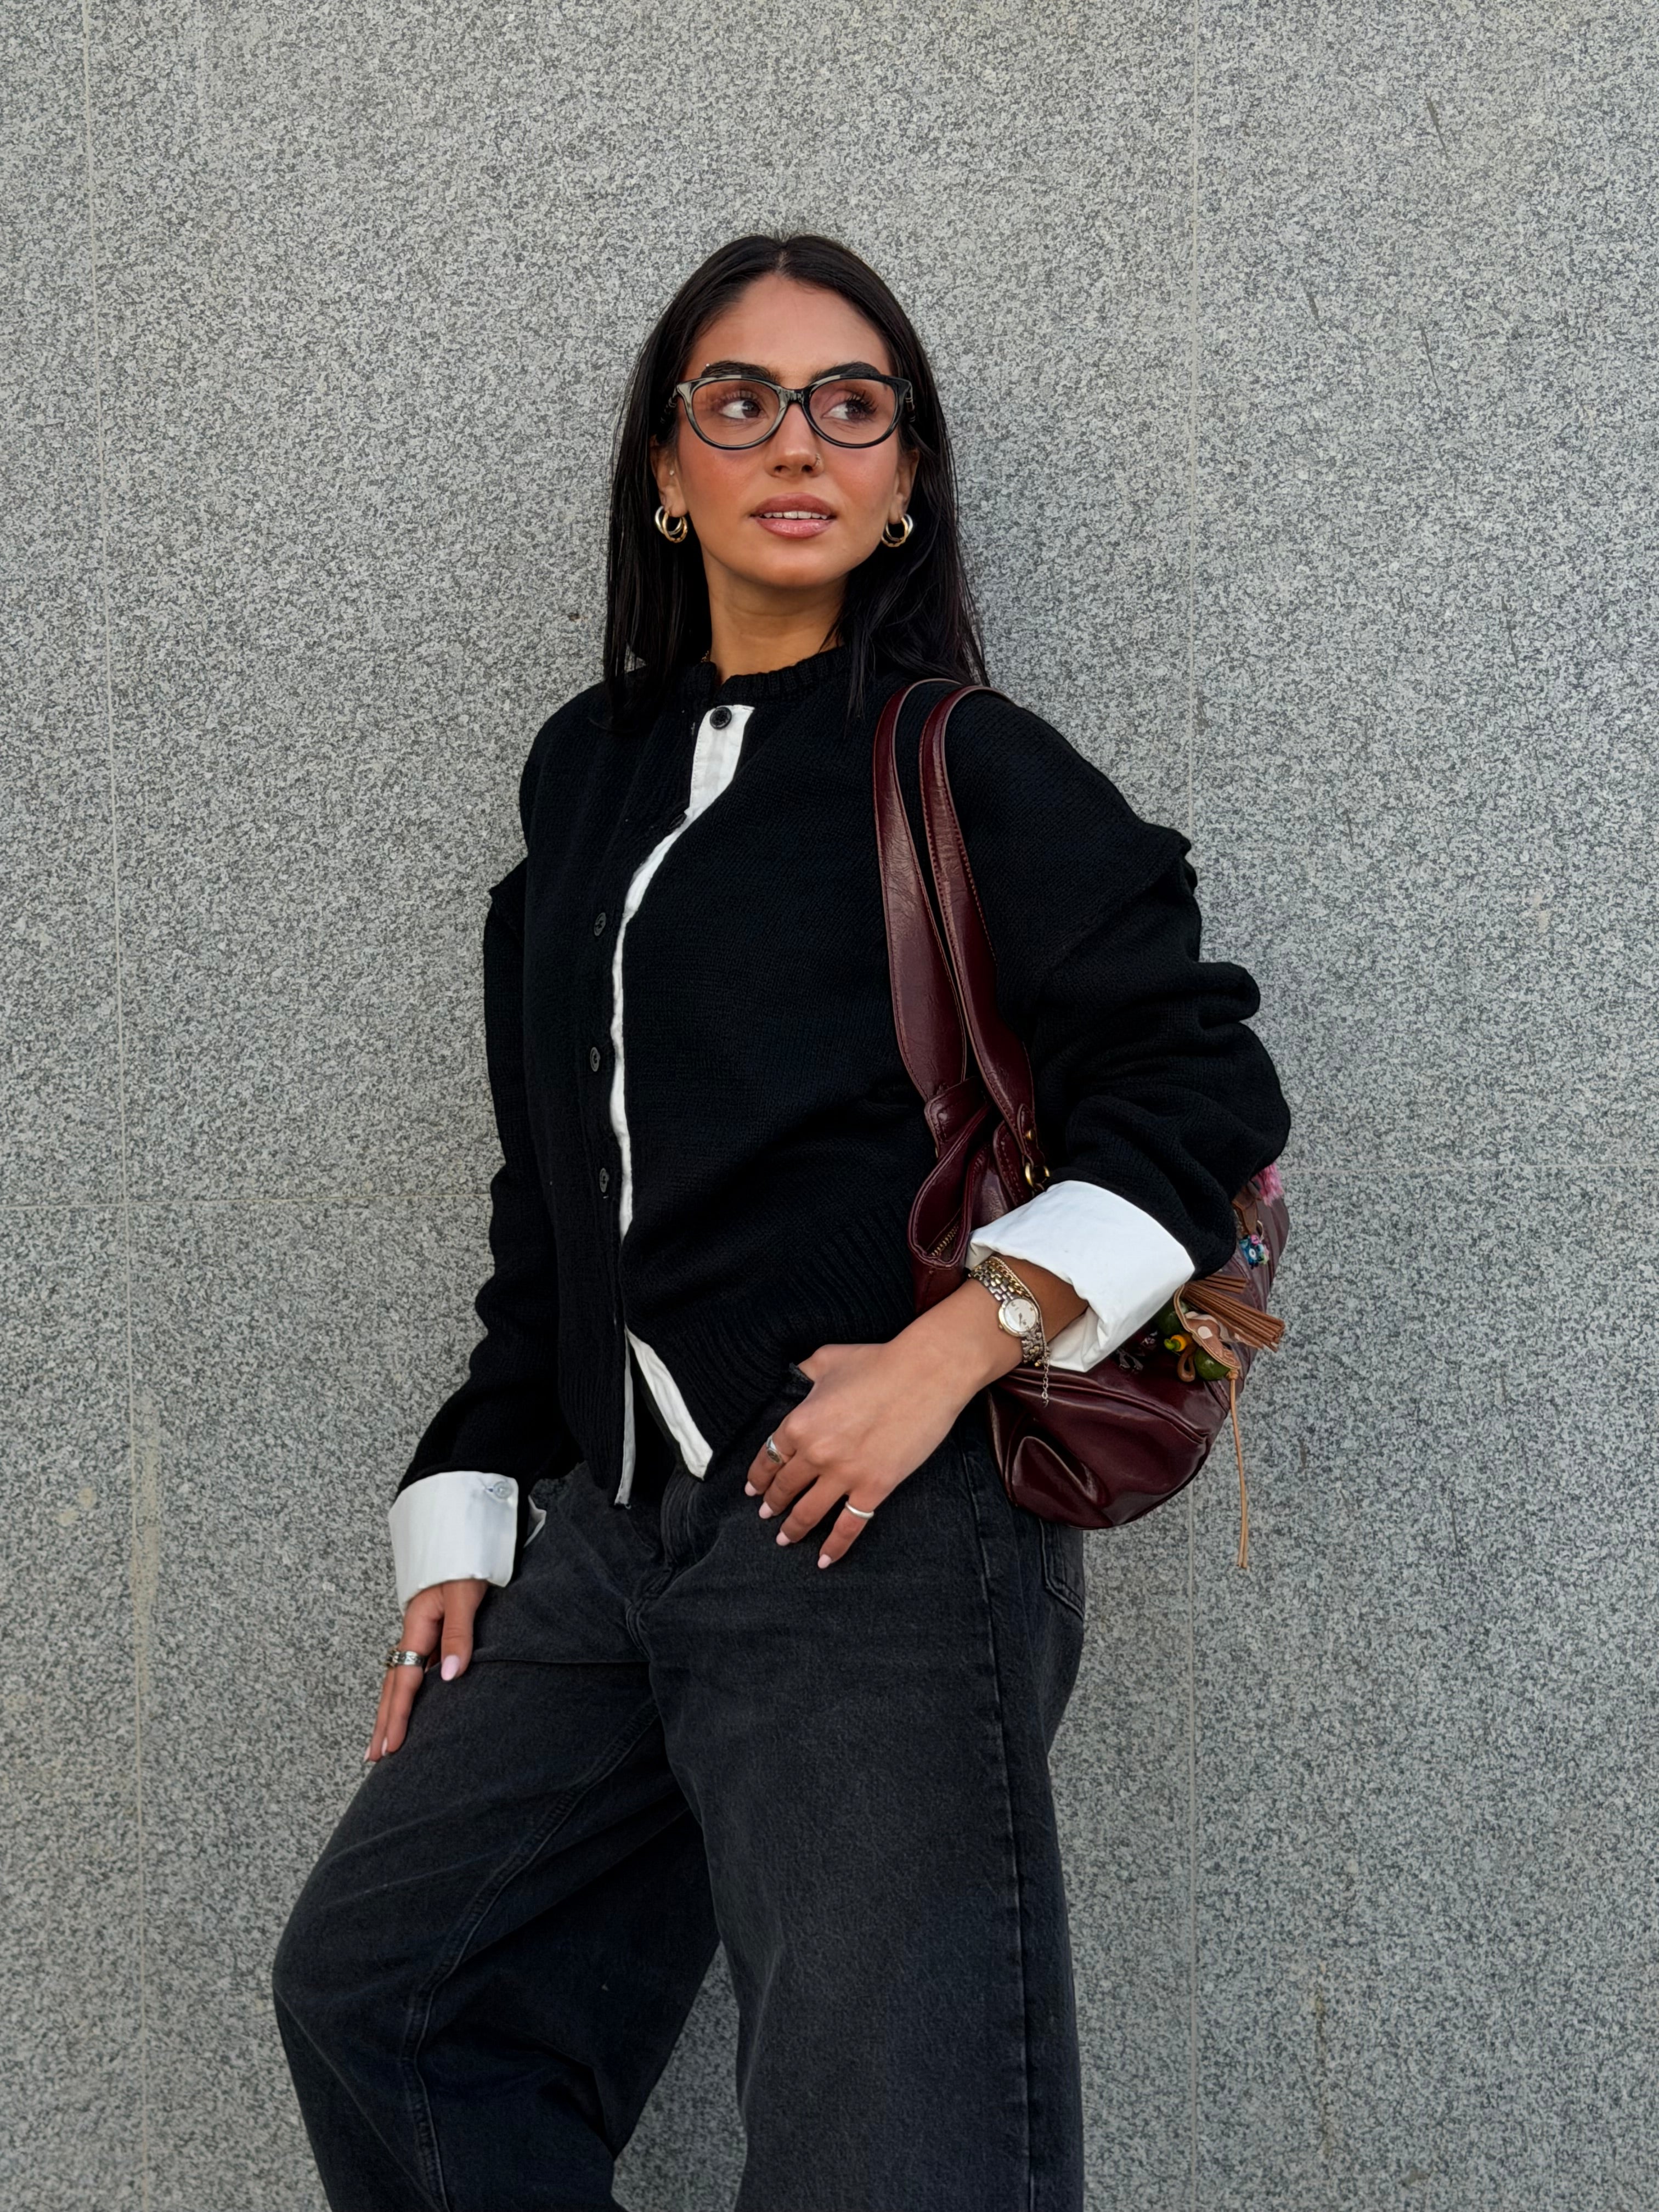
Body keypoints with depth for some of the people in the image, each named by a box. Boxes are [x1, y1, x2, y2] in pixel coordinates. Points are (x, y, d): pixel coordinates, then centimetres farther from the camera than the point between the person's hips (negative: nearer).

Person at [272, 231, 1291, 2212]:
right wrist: (466, 1525, 17)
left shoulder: (969, 767, -2)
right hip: (616, 1528, 7)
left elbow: (1202, 1080, -8)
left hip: (884, 1529, -7)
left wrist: (955, 1348, -18)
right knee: (369, 1985, 11)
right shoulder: (589, 771, 17)